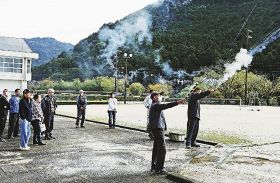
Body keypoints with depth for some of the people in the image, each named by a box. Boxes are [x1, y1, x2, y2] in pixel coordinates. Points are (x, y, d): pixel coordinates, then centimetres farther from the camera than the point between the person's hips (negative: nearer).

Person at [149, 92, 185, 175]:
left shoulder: (154, 106, 19)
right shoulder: (156, 105, -15)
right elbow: (166, 106, -28)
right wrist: (177, 102, -34)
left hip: (157, 128, 11)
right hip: (158, 128, -11)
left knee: (156, 148, 17)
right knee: (162, 149, -9)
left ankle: (154, 167, 25)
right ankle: (159, 169, -7)